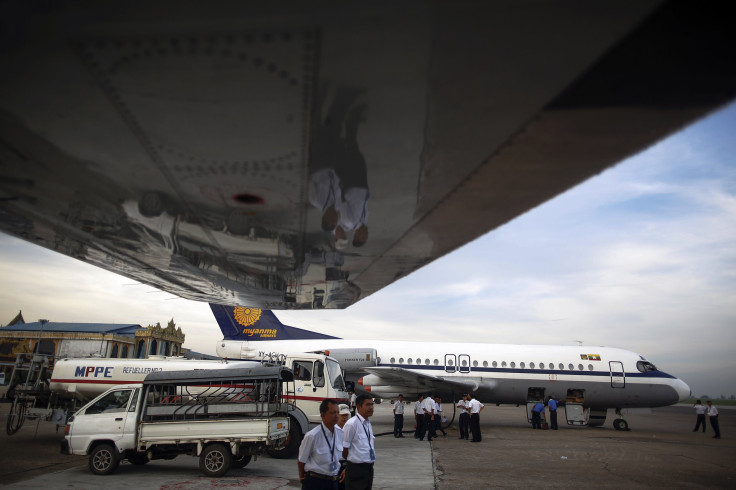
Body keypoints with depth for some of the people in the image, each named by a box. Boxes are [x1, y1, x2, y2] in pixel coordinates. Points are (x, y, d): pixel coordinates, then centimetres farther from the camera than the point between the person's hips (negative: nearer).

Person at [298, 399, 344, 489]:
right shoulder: (312, 436, -18)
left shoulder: (340, 434, -1)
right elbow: (301, 461, -6)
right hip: (314, 482, -5)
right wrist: (302, 477, 6)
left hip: (333, 482, 5)